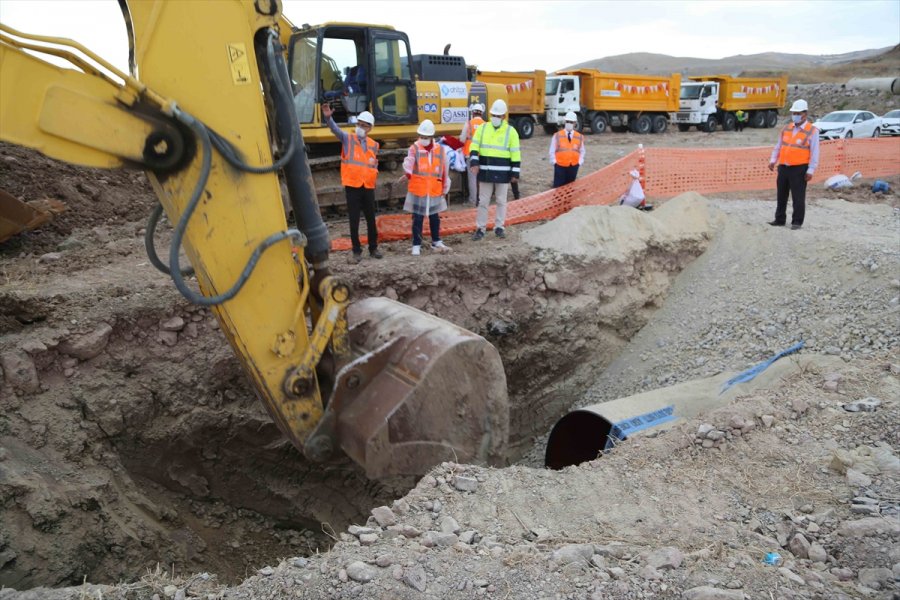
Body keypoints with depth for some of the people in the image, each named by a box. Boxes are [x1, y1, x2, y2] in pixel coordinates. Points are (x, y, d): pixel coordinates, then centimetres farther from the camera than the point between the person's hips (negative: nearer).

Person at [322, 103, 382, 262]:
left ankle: (373, 248, 23)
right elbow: (335, 129, -17)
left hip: (368, 187, 3)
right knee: (354, 221, 1)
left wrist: (374, 165, -6)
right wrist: (328, 117, -36)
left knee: (371, 219, 10)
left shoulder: (373, 145, 9)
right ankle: (357, 251, 10)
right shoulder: (347, 139, 1)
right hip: (352, 186, -3)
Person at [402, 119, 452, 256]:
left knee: (435, 218, 16)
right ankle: (416, 245, 13)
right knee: (417, 219, 4)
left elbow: (445, 171, 7)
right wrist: (408, 172, -46)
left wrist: (445, 189, 10)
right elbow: (408, 163, -24)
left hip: (435, 192, 2)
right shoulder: (414, 149, -7)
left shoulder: (440, 150, 0)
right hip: (417, 192, -2)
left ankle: (436, 242, 32)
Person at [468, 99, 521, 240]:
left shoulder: (510, 131, -1)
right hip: (485, 172, 1)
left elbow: (515, 154, -1)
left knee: (501, 201, 8)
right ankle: (480, 228, 12)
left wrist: (515, 173, -4)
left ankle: (499, 227, 19)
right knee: (483, 201, 5)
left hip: (503, 173, -1)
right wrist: (474, 161, -15)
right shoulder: (483, 128, 5)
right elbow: (474, 146, 2)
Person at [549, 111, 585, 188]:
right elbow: (552, 151, 1)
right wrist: (554, 162, -6)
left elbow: (582, 151, 11)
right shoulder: (557, 136, -2)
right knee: (558, 187, -3)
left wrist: (579, 162, 0)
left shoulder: (580, 137, 4)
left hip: (573, 167, 2)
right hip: (560, 166, -2)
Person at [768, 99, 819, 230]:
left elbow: (814, 153, -8)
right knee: (781, 195, 12)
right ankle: (780, 219, 22)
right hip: (783, 167, 6)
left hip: (799, 169, -6)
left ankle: (797, 221, 7)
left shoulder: (812, 131, -5)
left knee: (798, 197, -1)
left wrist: (810, 170, -13)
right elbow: (778, 146, 18)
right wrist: (773, 160, 5)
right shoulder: (786, 128, 13)